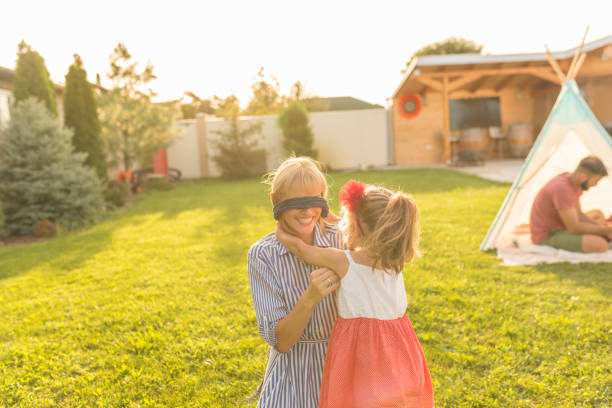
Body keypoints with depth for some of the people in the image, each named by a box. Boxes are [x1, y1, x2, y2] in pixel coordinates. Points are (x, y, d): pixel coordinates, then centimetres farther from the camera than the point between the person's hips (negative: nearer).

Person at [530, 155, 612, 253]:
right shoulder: (562, 189, -30)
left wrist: (604, 229, -4)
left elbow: (578, 215, 9)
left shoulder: (572, 181, 1)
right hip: (548, 237, -11)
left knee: (598, 215, 21)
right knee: (600, 246, -23)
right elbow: (574, 228, -27)